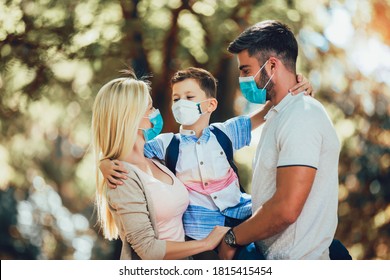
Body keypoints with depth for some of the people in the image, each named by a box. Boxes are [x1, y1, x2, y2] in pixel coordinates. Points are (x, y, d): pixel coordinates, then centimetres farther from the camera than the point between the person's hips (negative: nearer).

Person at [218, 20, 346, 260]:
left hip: (295, 259, -9)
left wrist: (232, 239, -13)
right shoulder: (280, 115, 15)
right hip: (271, 257, 9)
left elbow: (286, 209, -25)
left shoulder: (301, 118, -17)